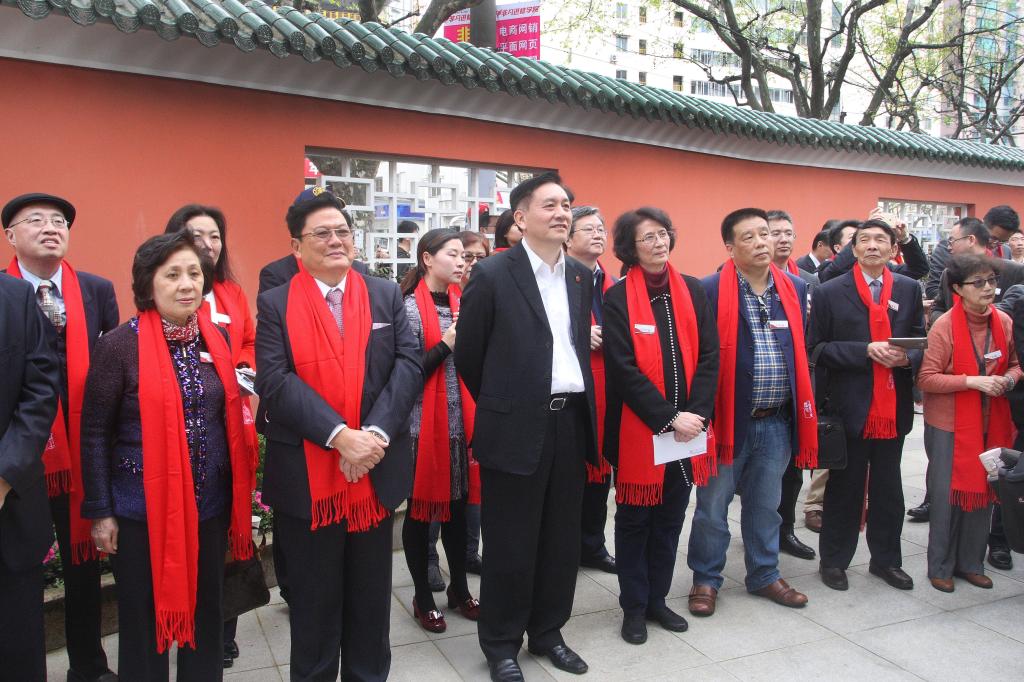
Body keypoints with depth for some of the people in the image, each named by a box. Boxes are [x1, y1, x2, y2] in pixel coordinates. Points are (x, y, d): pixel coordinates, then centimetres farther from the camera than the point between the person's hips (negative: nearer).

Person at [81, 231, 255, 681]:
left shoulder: (216, 339, 3)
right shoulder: (119, 345, -11)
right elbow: (94, 434, -7)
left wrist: (237, 493, 7)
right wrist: (100, 511, -6)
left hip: (210, 503, 4)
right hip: (142, 509, -4)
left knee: (207, 612, 17)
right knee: (144, 620, 11)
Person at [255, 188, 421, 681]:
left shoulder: (386, 296, 5)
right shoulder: (275, 304, -1)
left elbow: (409, 364, -4)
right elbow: (275, 380, -13)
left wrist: (375, 433, -18)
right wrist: (340, 435, -23)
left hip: (376, 470, 2)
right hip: (305, 475, -2)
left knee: (371, 594, 16)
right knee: (313, 599, 13)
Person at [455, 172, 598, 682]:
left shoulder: (581, 277, 10)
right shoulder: (492, 275, -8)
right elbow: (468, 355, -2)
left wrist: (582, 407, 13)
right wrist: (500, 407, 7)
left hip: (571, 422, 6)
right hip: (517, 428, -5)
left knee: (561, 538, 15)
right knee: (510, 543, 6)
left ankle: (547, 631, 33)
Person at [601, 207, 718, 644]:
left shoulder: (692, 291, 6)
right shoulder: (618, 299, -7)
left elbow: (709, 355, 2)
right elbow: (624, 369, -14)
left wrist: (695, 413, -9)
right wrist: (668, 418, -17)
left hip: (688, 426, 4)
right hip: (637, 429, -4)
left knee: (670, 518, 15)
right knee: (635, 519, 9)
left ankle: (657, 599, 31)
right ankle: (634, 607, 24)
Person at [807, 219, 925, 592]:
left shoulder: (909, 289, 8)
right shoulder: (831, 292, -2)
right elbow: (816, 348, -7)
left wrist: (907, 358, -11)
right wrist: (866, 351, -17)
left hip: (894, 407, 3)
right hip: (850, 405, -3)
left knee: (888, 488, 13)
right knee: (844, 487, 7)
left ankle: (886, 559, 29)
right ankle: (833, 561, 21)